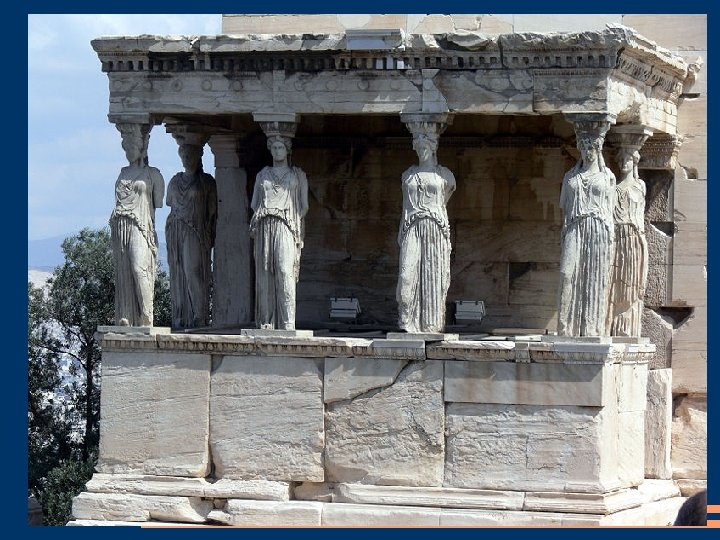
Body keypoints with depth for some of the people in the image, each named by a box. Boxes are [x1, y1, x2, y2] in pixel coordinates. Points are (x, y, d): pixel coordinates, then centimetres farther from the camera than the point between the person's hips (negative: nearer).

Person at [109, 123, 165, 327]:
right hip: (120, 226, 5)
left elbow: (158, 203, 3)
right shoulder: (124, 173, 20)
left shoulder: (152, 174, 5)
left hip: (141, 227, -5)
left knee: (139, 268, -21)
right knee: (123, 272, 0)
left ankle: (146, 317, -21)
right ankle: (125, 317, 0)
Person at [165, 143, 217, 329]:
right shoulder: (175, 181, 15)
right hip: (175, 231, 5)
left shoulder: (206, 181, 2)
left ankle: (199, 317, -12)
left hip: (196, 232, -5)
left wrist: (210, 235, -7)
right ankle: (180, 316, 5)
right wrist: (171, 229, 9)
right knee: (177, 274, 2)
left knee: (193, 272, -13)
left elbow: (212, 211, 0)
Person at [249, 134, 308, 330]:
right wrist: (254, 225, 4)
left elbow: (304, 206, 10)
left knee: (285, 272, -16)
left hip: (286, 227, -3)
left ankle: (287, 323, -21)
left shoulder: (298, 175, 13)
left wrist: (295, 221, -5)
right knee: (264, 275, -4)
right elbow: (254, 204, 20)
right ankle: (266, 322, -4)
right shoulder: (262, 175, 20)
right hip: (264, 227, 3)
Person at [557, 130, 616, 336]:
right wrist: (564, 234, 6)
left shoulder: (607, 176, 11)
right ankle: (566, 329, -19)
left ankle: (592, 330, -2)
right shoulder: (570, 176, 16)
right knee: (568, 274, -16)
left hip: (599, 230, -1)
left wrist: (610, 237, -1)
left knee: (595, 279, -4)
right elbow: (565, 207, 16)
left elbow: (609, 208, 8)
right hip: (574, 229, 1)